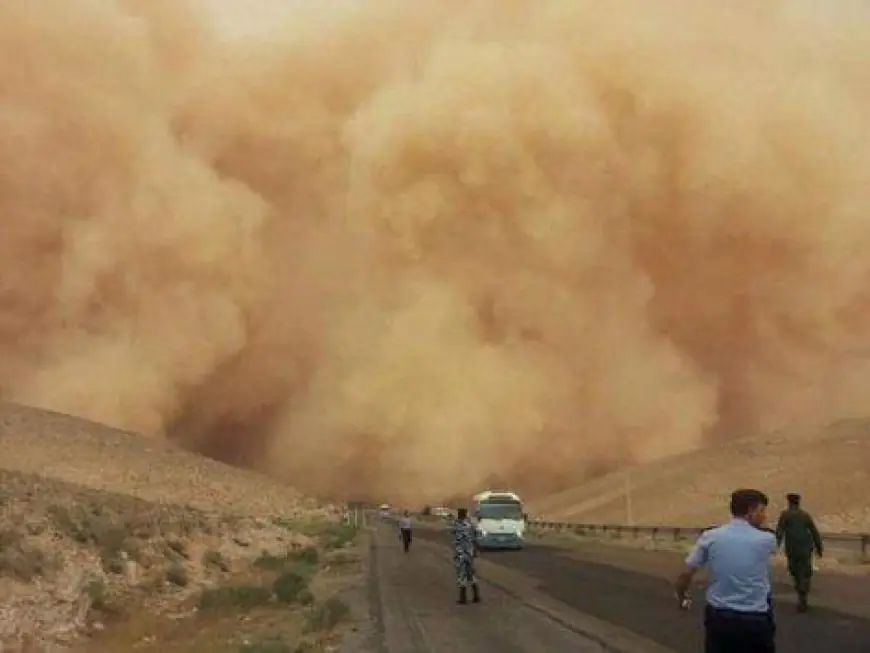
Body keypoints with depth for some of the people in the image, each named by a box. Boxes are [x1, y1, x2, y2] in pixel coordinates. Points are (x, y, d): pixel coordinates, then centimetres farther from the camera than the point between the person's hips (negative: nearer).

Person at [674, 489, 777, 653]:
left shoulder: (709, 537, -3)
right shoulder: (766, 540, -6)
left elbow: (685, 575, 1)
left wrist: (682, 598, 17)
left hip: (719, 618, 2)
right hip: (756, 620, -2)